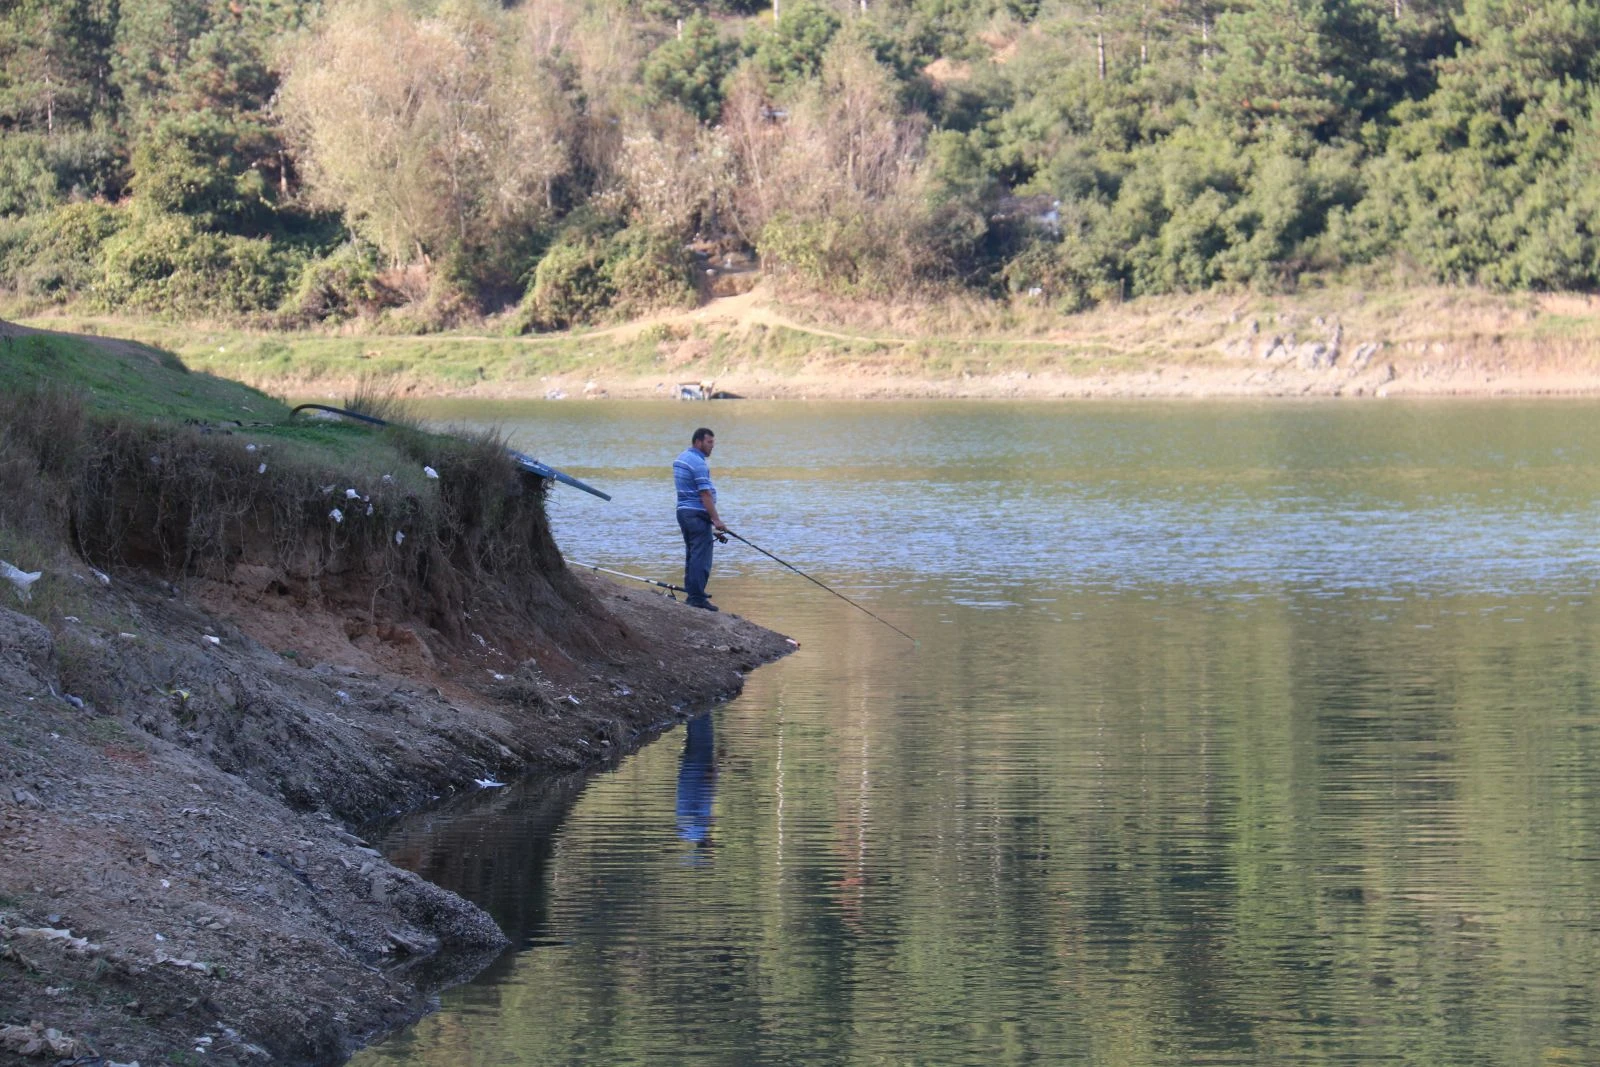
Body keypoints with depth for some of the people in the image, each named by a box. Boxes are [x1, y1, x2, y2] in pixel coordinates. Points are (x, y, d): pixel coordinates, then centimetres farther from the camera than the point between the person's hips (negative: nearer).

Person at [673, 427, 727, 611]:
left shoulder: (680, 459, 15)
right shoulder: (698, 463, -15)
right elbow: (705, 494, -19)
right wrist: (715, 519, -18)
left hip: (683, 511, 10)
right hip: (698, 514, -10)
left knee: (691, 555, 14)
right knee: (701, 558, -10)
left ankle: (691, 594, 15)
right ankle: (697, 598, -13)